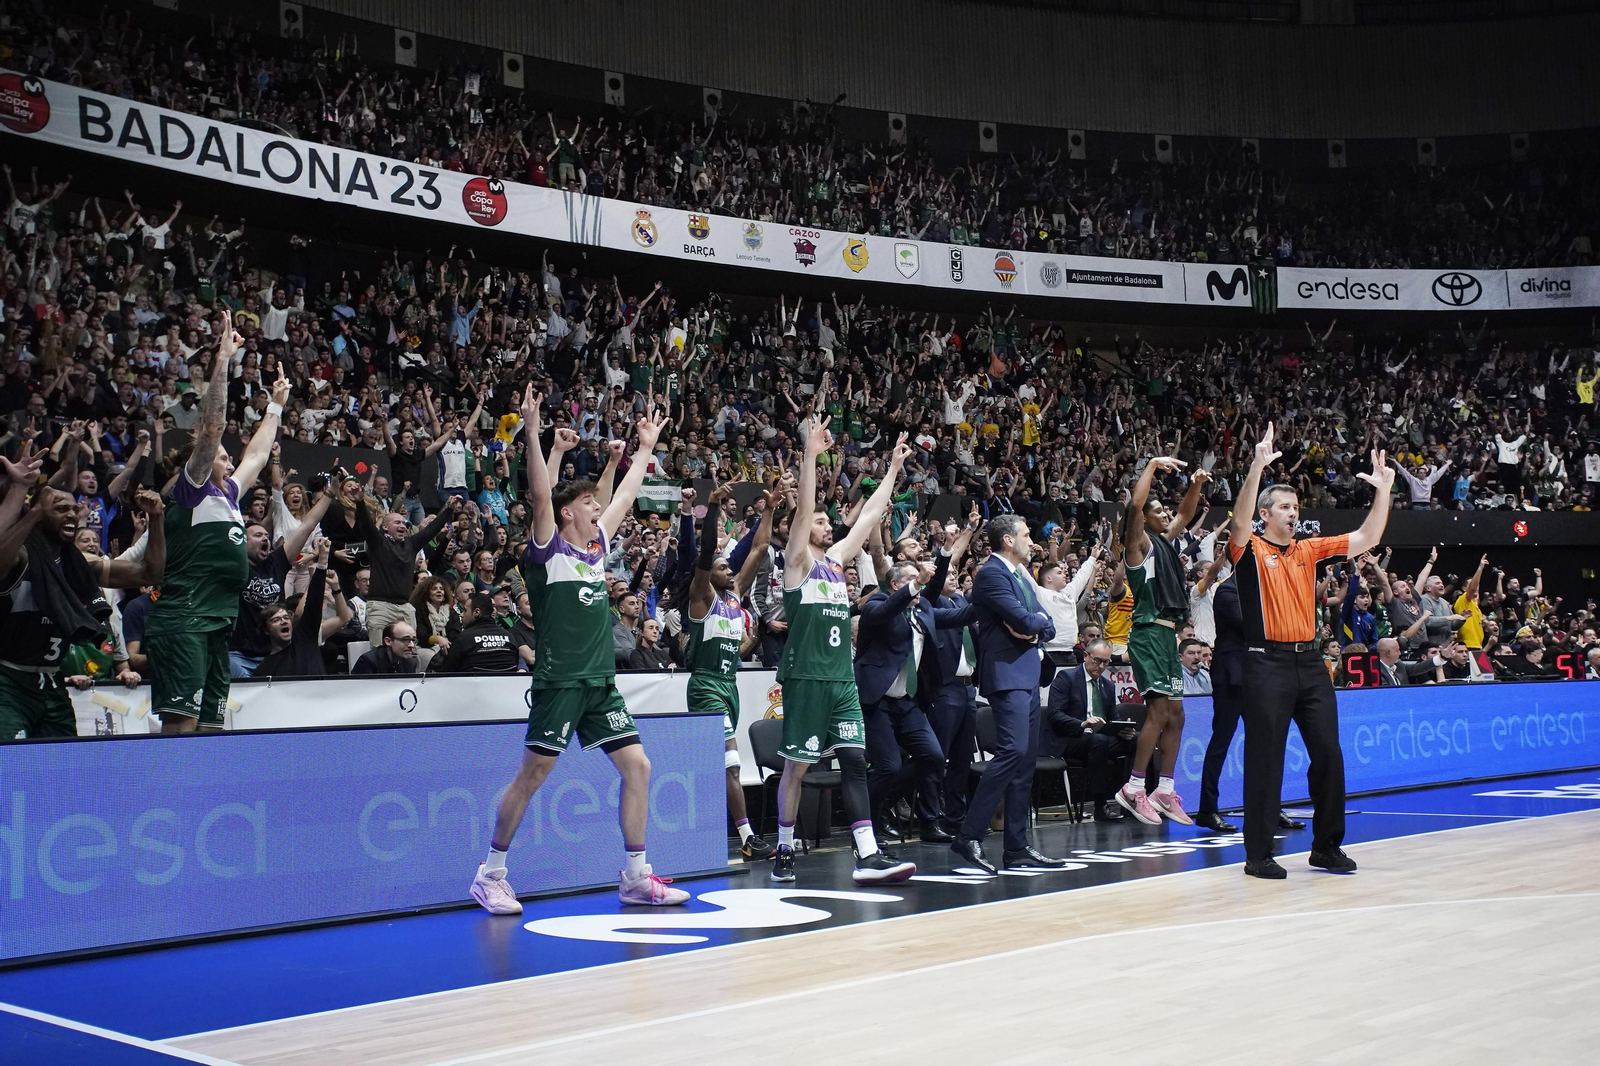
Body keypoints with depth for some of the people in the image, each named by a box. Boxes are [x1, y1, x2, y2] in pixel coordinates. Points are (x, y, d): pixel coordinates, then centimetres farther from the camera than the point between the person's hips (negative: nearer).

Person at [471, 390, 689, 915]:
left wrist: (645, 447, 29)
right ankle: (490, 873, 9)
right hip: (559, 681, -7)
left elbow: (625, 497, 24)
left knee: (637, 767, 2)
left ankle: (635, 876, 10)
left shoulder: (597, 547, 15)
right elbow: (540, 495, -17)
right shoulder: (548, 550, -4)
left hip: (601, 683, 7)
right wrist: (532, 429, -24)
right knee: (531, 776, -4)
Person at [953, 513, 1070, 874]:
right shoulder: (991, 574, -10)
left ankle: (1017, 848, 10)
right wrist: (1038, 621, 1)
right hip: (1007, 674, -10)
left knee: (1026, 761, 7)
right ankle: (969, 836, -18)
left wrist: (1036, 629, -5)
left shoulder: (1020, 575, 20)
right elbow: (1024, 620, -19)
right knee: (1012, 751, -20)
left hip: (1028, 675, 10)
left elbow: (1047, 627, 16)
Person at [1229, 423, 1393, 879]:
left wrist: (1383, 492, 1)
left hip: (1310, 661, 6)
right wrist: (1257, 468, -32)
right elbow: (1240, 521, -21)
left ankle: (1327, 846, 18)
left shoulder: (1309, 550, 16)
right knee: (1265, 759, -4)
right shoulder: (1250, 549, 0)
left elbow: (1367, 539, 13)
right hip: (1268, 662, -6)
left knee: (1328, 753, 6)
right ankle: (1258, 854, 2)